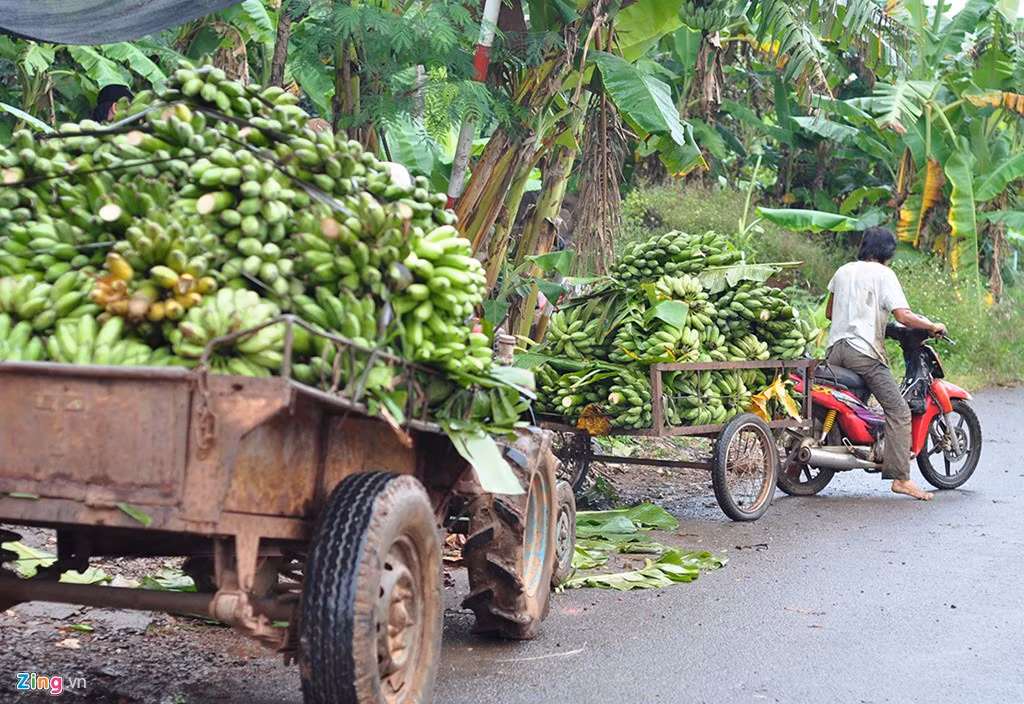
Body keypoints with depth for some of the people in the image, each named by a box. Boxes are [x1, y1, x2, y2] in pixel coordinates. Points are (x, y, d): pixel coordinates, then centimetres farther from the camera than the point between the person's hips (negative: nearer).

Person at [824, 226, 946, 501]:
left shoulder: (843, 271, 17)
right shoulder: (883, 274, -3)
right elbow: (903, 316, -13)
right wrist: (933, 326, 1)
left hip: (835, 349, 7)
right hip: (864, 352, -7)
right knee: (898, 410, -7)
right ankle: (901, 478, -15)